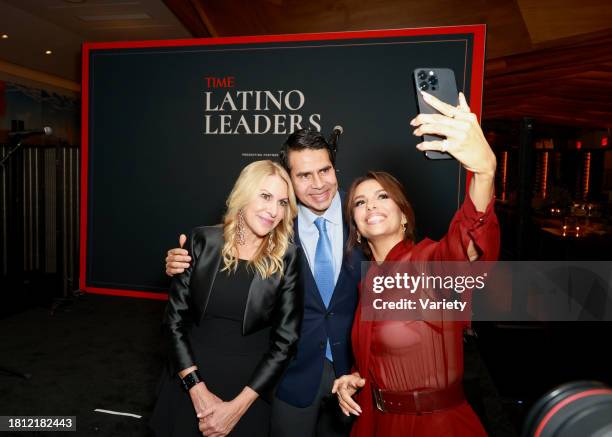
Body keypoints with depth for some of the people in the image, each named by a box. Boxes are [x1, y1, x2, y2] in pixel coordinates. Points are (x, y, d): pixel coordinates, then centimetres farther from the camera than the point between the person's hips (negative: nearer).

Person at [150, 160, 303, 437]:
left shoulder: (288, 258, -12)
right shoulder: (203, 241, -9)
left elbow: (285, 340, -10)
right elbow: (175, 318, -7)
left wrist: (238, 406, -12)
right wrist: (199, 391, -12)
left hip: (249, 385, -1)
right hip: (189, 380, 2)